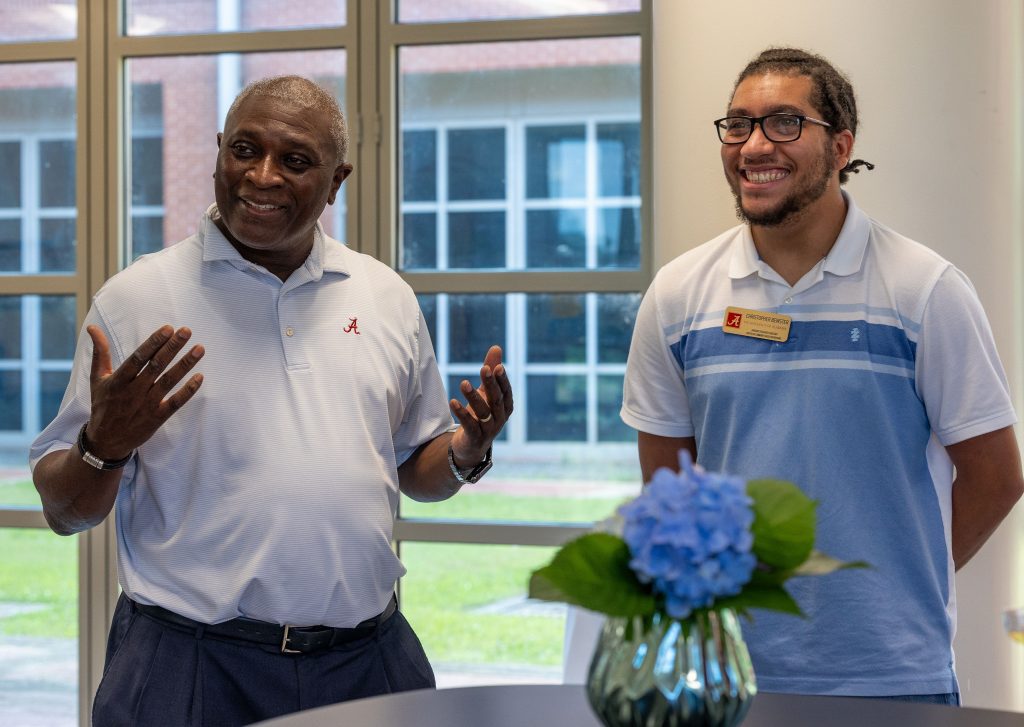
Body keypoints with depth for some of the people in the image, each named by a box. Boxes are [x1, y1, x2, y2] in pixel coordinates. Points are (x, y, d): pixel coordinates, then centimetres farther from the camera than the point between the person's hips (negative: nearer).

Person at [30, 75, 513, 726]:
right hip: (190, 665, -3)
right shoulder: (134, 300, -3)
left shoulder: (389, 298, 8)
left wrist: (467, 453, -3)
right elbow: (64, 512, -1)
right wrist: (104, 446, -21)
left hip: (369, 659, 3)